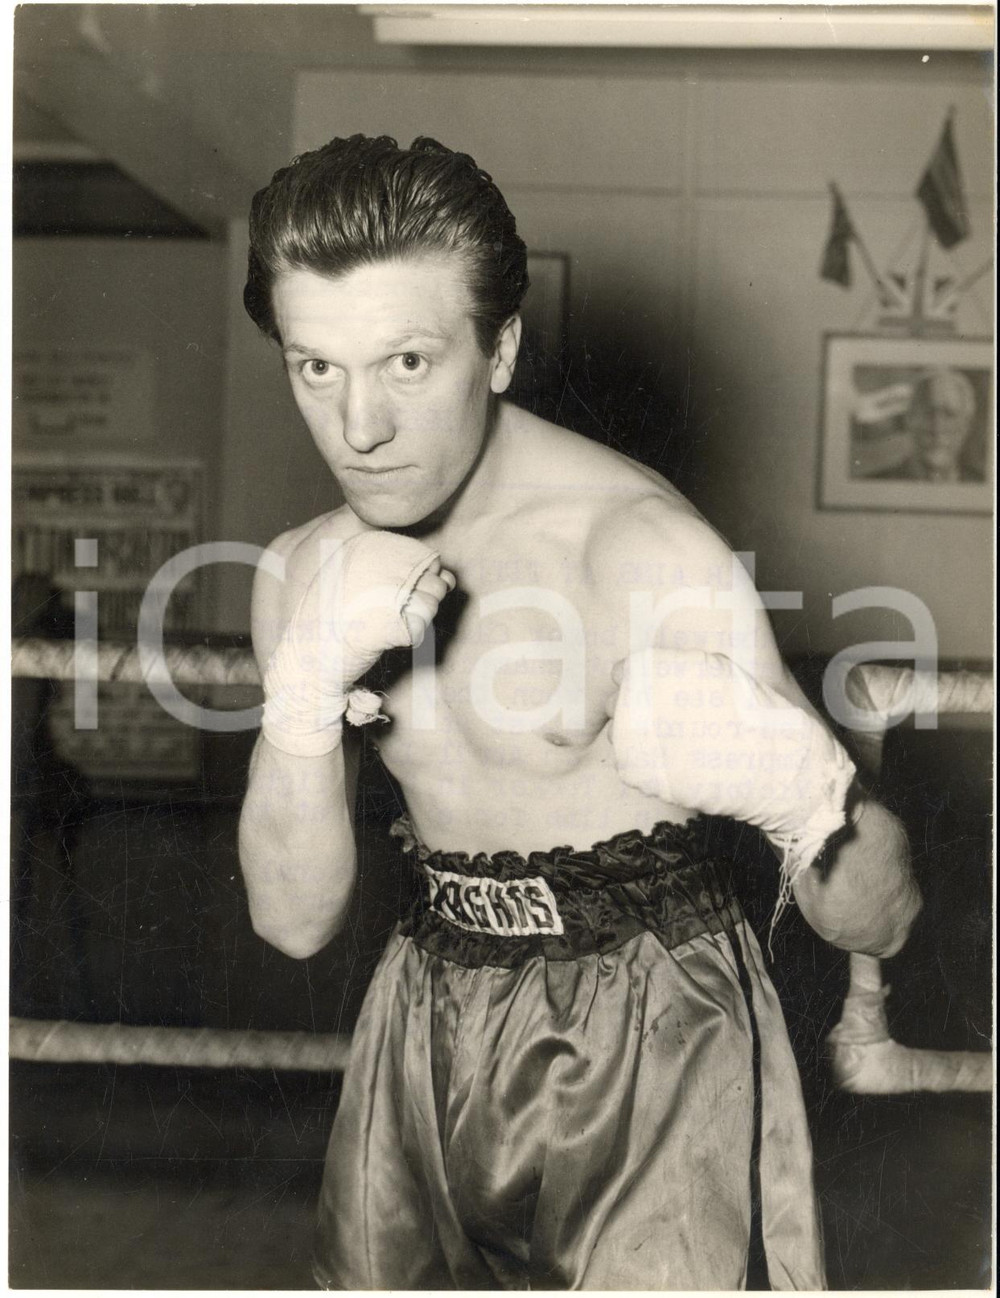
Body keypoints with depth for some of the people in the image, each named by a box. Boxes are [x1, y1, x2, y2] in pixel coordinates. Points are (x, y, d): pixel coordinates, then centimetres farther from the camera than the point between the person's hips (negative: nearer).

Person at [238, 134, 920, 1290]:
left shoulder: (645, 547, -21)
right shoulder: (304, 575, -1)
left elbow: (877, 923, -20)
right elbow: (294, 917, -7)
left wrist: (800, 788, -42)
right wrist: (305, 684, -21)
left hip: (650, 1034, -5)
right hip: (434, 1045, 5)